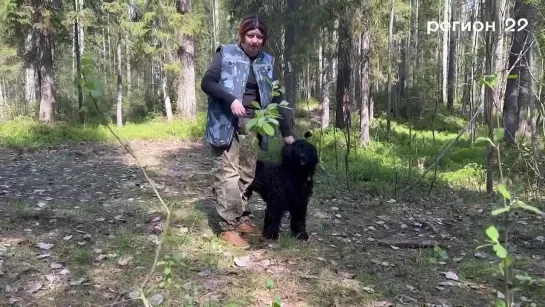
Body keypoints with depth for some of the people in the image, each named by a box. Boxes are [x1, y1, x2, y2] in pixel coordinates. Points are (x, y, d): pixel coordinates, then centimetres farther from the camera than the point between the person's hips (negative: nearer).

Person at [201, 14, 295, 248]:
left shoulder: (266, 62, 11)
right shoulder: (225, 54, -1)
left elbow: (276, 97, 11)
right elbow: (206, 82, -7)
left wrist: (287, 132, 7)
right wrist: (231, 99, -22)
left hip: (251, 126, 5)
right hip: (226, 124, -5)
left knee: (247, 175, 8)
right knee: (228, 175, -7)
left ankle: (242, 220, 22)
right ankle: (228, 228, -1)